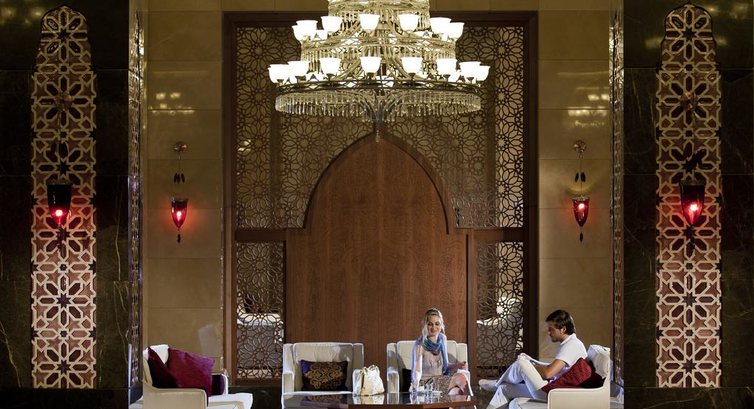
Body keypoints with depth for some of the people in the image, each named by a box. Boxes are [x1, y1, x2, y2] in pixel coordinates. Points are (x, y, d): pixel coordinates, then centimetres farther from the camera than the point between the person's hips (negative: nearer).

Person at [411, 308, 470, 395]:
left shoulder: (442, 339, 6)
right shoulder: (420, 344, -14)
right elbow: (417, 369, -27)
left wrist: (457, 365, -2)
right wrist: (415, 387, -47)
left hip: (442, 381, 5)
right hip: (425, 384, -5)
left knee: (458, 391, -30)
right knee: (460, 377, -24)